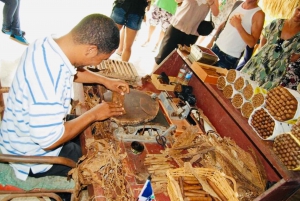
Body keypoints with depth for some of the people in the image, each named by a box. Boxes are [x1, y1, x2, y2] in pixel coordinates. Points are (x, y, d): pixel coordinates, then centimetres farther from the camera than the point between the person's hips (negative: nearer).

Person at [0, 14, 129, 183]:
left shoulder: (48, 43, -12)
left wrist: (105, 80, 2)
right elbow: (50, 140, -33)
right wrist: (93, 114, -23)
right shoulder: (47, 78, -40)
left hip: (35, 131, 8)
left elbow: (73, 70, 10)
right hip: (33, 157, -8)